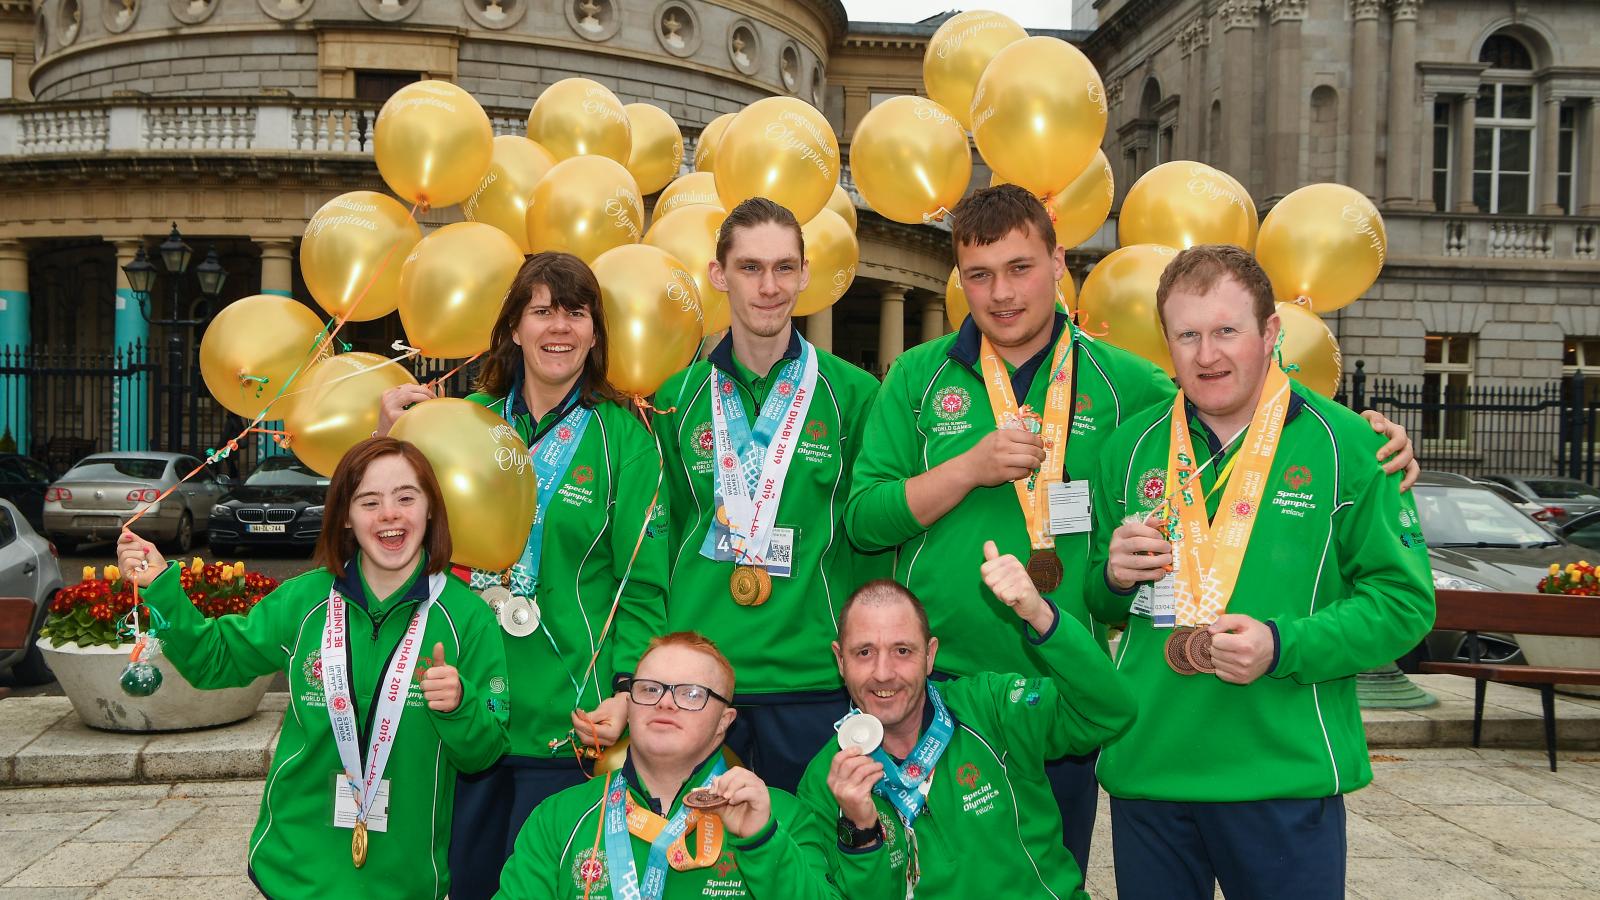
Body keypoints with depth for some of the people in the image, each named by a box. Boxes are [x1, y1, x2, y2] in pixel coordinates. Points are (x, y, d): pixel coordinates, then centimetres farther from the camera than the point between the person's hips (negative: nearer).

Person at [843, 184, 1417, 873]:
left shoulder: (1120, 382, 2)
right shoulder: (919, 376, 1)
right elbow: (863, 519, -3)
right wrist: (970, 467, -16)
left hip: (1064, 689, 1)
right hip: (933, 685, 0)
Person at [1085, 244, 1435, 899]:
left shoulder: (1346, 445, -4)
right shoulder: (1132, 446, 6)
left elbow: (1405, 601, -5)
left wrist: (1284, 648, -18)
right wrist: (1113, 578, -6)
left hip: (1287, 777, -3)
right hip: (1144, 770, 3)